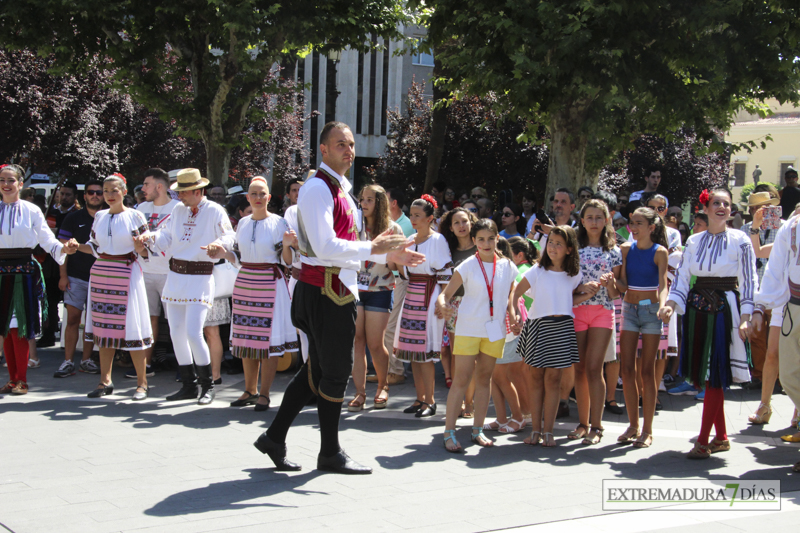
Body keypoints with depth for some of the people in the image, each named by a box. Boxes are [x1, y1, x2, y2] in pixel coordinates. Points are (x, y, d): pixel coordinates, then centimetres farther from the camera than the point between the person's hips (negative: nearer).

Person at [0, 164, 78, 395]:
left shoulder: (31, 211, -2)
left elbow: (47, 240, -4)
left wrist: (64, 248, -22)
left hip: (24, 271, -3)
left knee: (19, 328, -5)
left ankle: (21, 380, 3)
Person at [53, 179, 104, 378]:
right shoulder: (73, 218, 4)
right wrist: (63, 275, -5)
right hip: (76, 277, -2)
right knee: (73, 318, -6)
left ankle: (86, 360, 15)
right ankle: (68, 362, -4)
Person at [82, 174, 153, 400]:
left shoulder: (135, 217, -3)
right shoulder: (99, 217, 10)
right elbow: (95, 246, 17)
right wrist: (76, 247, 0)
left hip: (126, 275, -5)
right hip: (101, 273, 5)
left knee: (130, 328, -5)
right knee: (104, 327, 7)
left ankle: (142, 383, 4)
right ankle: (105, 381, 15)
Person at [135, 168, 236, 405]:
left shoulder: (215, 211, -6)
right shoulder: (178, 210, 12)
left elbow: (228, 237, -10)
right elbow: (166, 236, 12)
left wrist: (217, 245, -31)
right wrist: (150, 237, -7)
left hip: (200, 277, -7)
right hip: (175, 276, 7)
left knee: (193, 333, -14)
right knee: (176, 333, 7)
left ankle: (207, 386, 1)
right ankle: (189, 386, 17)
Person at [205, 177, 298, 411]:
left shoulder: (279, 223, -3)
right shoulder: (243, 223, 11)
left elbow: (287, 261, -5)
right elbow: (238, 257, 17)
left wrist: (287, 245, -25)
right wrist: (223, 253, -1)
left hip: (270, 284, -5)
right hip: (245, 283, 5)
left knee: (269, 337, -5)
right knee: (245, 337, 8)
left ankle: (264, 393, 2)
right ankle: (250, 390, 19)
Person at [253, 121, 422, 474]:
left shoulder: (340, 189, 19)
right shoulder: (318, 189, -14)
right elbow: (326, 248, -24)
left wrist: (389, 255, 15)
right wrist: (374, 249, -20)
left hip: (335, 290, 10)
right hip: (325, 291, -10)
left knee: (317, 369, 14)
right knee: (335, 371, -1)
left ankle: (274, 437, 21)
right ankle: (330, 454, 12)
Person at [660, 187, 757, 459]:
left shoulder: (740, 241, -1)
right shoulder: (694, 241, 10)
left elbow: (748, 281, -3)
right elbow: (682, 277, 9)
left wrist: (745, 317, -11)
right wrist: (671, 304, -7)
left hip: (725, 309, -4)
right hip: (697, 308, 4)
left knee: (715, 375, -6)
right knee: (702, 374, 6)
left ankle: (703, 441, -3)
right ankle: (721, 437, 19)